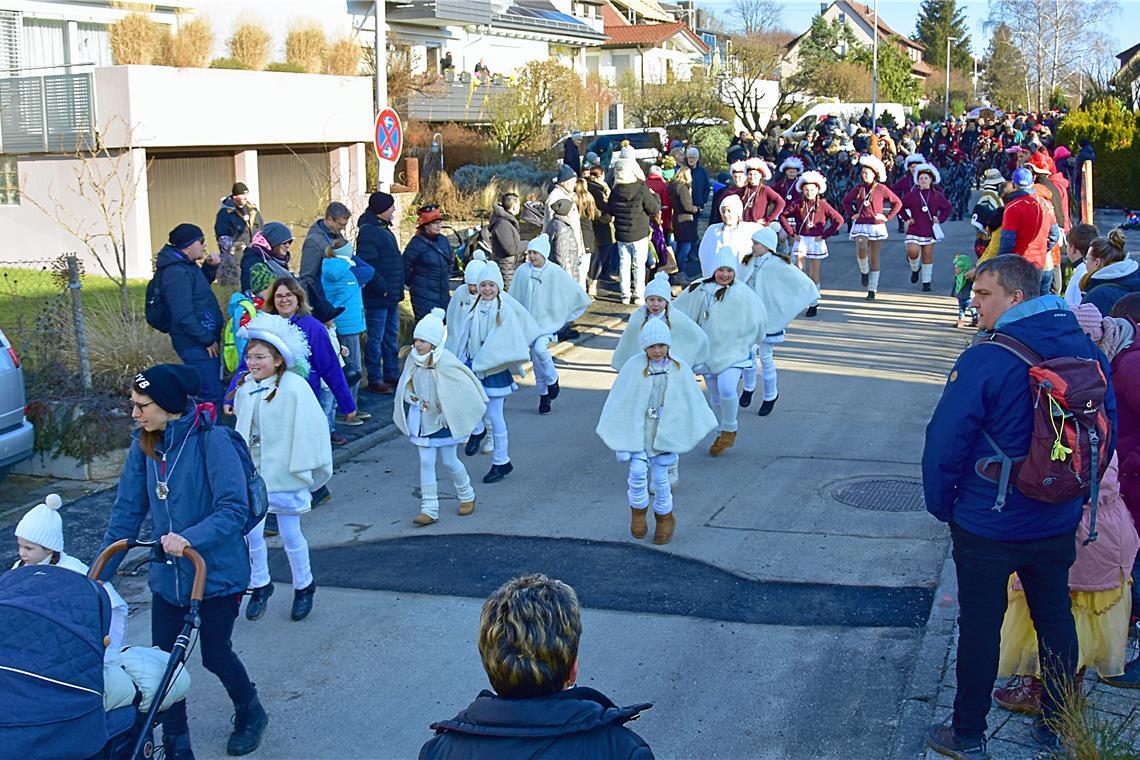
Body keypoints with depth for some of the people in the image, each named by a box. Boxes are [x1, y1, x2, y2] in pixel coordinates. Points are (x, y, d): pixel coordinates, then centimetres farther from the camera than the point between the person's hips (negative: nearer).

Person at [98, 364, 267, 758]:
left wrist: (190, 538, -37)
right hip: (167, 575, 5)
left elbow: (234, 508, -23)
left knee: (215, 654, 9)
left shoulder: (211, 440, -19)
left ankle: (250, 714, 38)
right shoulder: (144, 445, -2)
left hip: (216, 573, -5)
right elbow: (127, 511, 4)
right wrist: (99, 574, 2)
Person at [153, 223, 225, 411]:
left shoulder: (187, 266, 12)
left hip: (204, 341, 10)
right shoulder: (176, 273, -19)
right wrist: (207, 340, -18)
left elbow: (201, 286, 32)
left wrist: (209, 267, 12)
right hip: (196, 345, -10)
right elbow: (184, 316, -23)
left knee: (212, 392, 17)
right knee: (212, 395, -10)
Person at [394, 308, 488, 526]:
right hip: (422, 420, 4)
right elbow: (406, 387, 11)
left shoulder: (446, 362, -21)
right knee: (426, 462, 1)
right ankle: (429, 510, 5)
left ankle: (467, 496, 34)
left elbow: (465, 388, -15)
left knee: (449, 462, 8)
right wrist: (414, 400, -6)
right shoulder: (413, 359, -5)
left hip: (444, 420, -4)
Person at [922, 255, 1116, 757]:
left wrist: (941, 504, -3)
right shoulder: (1086, 349, -2)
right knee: (1056, 619, 19)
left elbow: (944, 441, -19)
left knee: (979, 628, 8)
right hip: (1058, 525, 6)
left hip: (988, 527, -5)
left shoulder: (985, 361, -22)